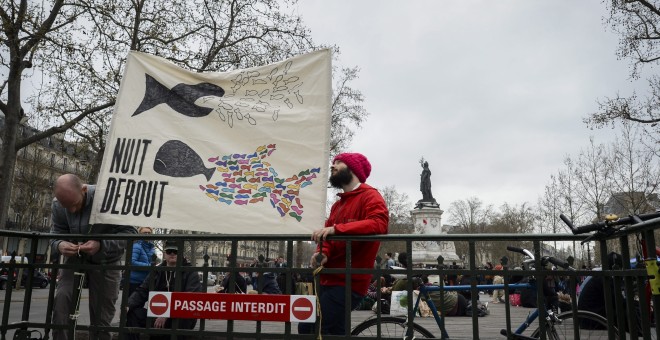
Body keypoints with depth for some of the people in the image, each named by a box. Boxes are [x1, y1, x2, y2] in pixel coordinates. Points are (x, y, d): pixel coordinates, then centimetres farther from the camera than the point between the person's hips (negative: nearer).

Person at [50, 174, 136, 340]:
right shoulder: (58, 204, -12)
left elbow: (129, 232, -23)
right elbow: (56, 234, -5)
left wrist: (101, 245, -38)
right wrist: (59, 245, -30)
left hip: (105, 262, -3)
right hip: (75, 257, 3)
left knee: (101, 317, 3)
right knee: (61, 298, -21)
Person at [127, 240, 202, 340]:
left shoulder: (190, 272, -4)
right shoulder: (157, 271, 12)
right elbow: (142, 292, 8)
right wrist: (128, 305, -14)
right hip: (157, 314, 5)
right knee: (132, 313, -17)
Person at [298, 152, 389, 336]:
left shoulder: (369, 195, -6)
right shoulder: (337, 204, 21)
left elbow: (379, 224, -24)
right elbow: (328, 238, 14)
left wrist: (336, 228, -31)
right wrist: (322, 252, -10)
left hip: (348, 282, -9)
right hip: (329, 280, 9)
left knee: (323, 332, -15)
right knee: (306, 328, 11)